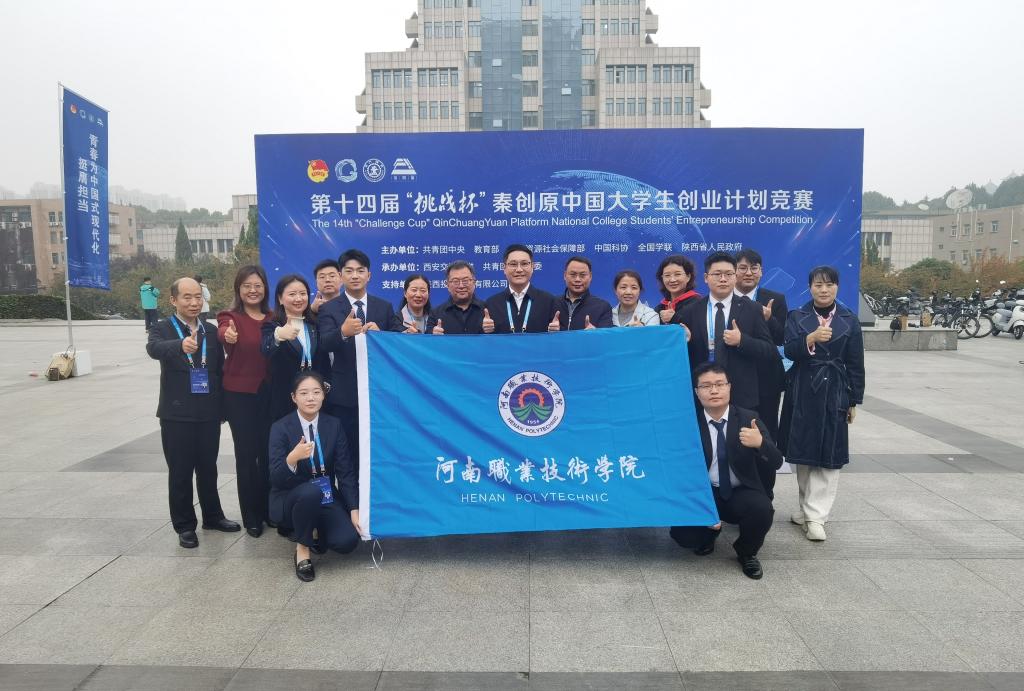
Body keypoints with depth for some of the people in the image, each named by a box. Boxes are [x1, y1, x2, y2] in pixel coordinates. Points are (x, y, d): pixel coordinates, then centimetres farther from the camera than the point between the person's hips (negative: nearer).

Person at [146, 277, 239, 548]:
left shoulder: (211, 331, 7)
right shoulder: (162, 329, -4)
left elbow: (220, 369, 9)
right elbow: (154, 348, -28)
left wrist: (222, 406, 5)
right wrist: (181, 345, -49)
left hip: (208, 413, 3)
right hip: (177, 415, -3)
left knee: (208, 468, 15)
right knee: (180, 473, 6)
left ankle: (212, 516, 31)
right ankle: (184, 526, 19)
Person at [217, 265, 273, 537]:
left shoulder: (274, 318, 6)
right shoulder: (230, 317, -6)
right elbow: (223, 333, -27)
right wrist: (228, 336, -51)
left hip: (270, 392, 3)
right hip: (240, 394, -3)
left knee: (268, 452, 10)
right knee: (246, 454, 4)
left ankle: (269, 509, 27)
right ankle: (251, 517, 17)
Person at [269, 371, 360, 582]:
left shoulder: (333, 425, -3)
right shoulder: (281, 428, -12)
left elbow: (346, 471, -4)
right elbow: (276, 479, -18)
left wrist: (354, 510, -14)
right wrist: (292, 458, -40)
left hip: (326, 499, 3)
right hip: (291, 499, -3)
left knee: (348, 541, -20)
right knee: (311, 491, -37)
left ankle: (313, 530, 14)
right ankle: (302, 548, -12)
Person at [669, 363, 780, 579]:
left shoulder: (748, 419, -8)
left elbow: (776, 463, -14)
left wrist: (760, 443, -37)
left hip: (741, 494, 0)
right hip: (705, 494, 0)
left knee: (762, 509, -32)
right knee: (681, 533, -22)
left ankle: (746, 552, 3)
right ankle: (708, 533, 18)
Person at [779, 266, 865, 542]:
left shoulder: (849, 320, 3)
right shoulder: (797, 317, 2)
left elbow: (855, 364, 5)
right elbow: (790, 350, -13)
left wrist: (854, 400, 4)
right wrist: (811, 338, -32)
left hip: (834, 393, 0)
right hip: (802, 392, 0)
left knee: (828, 455, -3)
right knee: (803, 451, 8)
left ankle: (816, 515, 2)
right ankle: (807, 506, 25)